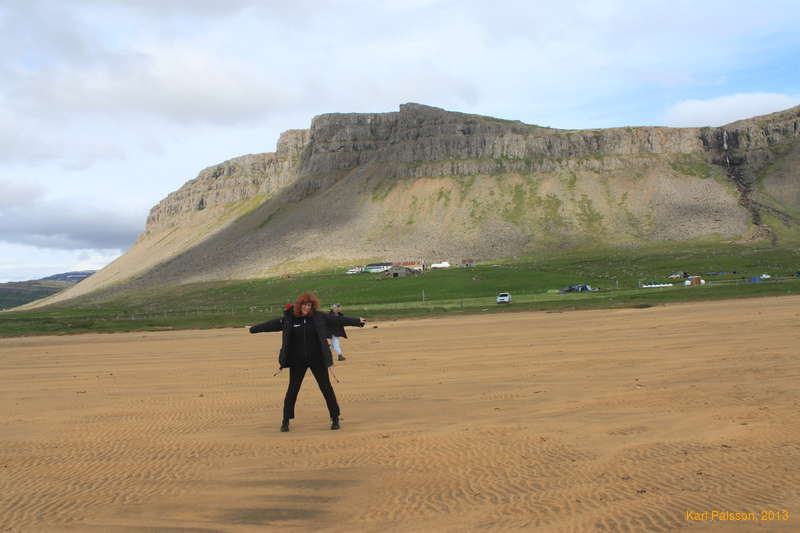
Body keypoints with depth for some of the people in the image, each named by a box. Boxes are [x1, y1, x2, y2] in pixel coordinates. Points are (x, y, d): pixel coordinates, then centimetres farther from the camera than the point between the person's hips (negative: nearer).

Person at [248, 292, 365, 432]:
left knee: (326, 387, 1)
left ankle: (335, 418, 13)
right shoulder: (289, 318, -1)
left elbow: (337, 320, 3)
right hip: (297, 361, 0)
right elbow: (271, 324, 9)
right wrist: (253, 329, 16)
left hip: (317, 359, 0)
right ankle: (286, 421, 18)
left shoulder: (319, 316, -2)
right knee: (292, 389, 5)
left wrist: (357, 321, 3)